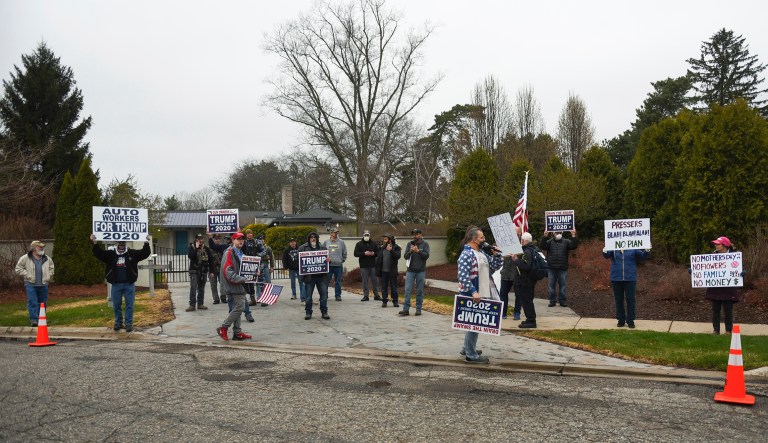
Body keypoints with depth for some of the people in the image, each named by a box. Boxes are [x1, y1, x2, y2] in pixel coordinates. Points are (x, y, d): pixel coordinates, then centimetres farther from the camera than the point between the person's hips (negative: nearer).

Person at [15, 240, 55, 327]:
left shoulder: (47, 259, 8)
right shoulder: (25, 258, -4)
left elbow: (51, 268, 23)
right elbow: (18, 268, 1)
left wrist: (49, 276, 11)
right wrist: (27, 275, -8)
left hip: (43, 284, 4)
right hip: (31, 284, -4)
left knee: (42, 302, 10)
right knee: (32, 302, -9)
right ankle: (33, 319, -7)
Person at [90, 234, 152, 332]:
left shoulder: (132, 253, 3)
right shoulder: (110, 254, 7)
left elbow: (145, 253, -2)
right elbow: (99, 254, 2)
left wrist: (146, 243, -15)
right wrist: (95, 243, -12)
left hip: (129, 284, -1)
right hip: (116, 284, 1)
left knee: (129, 305, 1)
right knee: (116, 305, 8)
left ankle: (129, 324, 7)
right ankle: (118, 323, 20)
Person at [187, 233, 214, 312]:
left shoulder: (206, 248, 8)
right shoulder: (191, 247, 0)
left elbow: (211, 259, 9)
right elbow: (190, 256, -18)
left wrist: (211, 270, 4)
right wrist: (196, 248, -18)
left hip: (203, 271, 4)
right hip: (194, 271, -3)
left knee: (201, 288, 10)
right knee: (193, 288, -10)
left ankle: (200, 304, 17)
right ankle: (192, 305, -8)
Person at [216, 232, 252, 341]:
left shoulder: (240, 253, 18)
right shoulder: (229, 253, -13)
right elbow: (228, 271, -21)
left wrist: (246, 277, 11)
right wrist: (242, 279, -23)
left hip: (239, 284, 10)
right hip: (233, 285, -10)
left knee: (237, 308, 12)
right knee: (240, 307, -13)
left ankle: (237, 332, 18)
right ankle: (223, 328, -4)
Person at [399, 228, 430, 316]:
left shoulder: (425, 244, 2)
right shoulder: (409, 244, 6)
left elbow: (427, 255, -11)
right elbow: (406, 256, -1)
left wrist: (418, 251, -24)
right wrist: (410, 251, -20)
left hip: (421, 271, -1)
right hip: (410, 270, 1)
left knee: (419, 291, 4)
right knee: (408, 290, -3)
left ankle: (418, 309, 11)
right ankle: (406, 309, -3)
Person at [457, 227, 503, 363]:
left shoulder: (482, 253, 12)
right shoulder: (467, 255, -18)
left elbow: (495, 266, 16)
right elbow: (463, 276, -26)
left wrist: (496, 255, -1)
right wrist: (473, 292, -31)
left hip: (482, 294, 10)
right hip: (472, 296, -10)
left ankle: (467, 348, 34)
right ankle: (471, 355, 6)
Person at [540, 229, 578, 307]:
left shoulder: (566, 242, 6)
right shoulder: (550, 242, 4)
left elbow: (574, 246, -8)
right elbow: (542, 246, -11)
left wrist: (573, 237, -23)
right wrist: (545, 237, -26)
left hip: (562, 268, 0)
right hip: (551, 268, 0)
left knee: (562, 285, 6)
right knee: (551, 285, 5)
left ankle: (562, 301, 15)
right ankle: (552, 300, 13)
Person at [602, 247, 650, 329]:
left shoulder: (633, 249, 3)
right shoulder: (614, 249, 4)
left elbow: (642, 257, 1)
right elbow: (607, 255, -11)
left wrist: (647, 251, -18)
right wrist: (605, 251, -34)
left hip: (630, 278, -1)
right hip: (616, 278, 1)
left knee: (630, 300, 0)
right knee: (619, 300, 8)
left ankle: (630, 320, 9)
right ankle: (621, 320, 18)